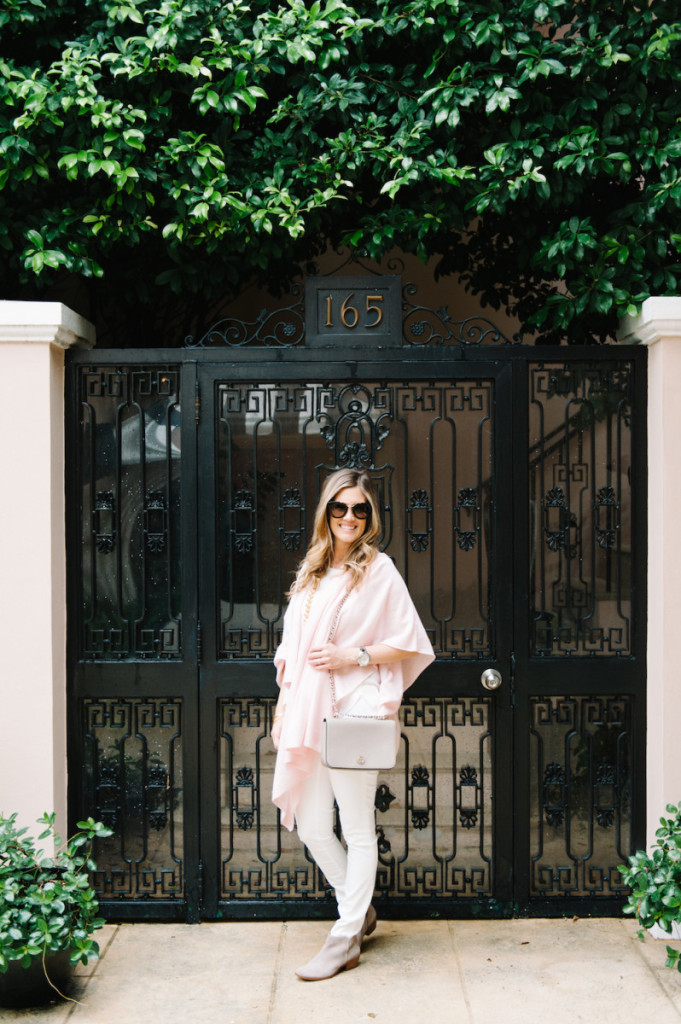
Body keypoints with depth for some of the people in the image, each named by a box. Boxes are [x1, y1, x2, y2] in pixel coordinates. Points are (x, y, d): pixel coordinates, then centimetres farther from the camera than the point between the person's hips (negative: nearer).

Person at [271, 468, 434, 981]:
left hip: (353, 714, -6)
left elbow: (409, 644, -5)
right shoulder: (311, 570, 14)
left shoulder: (378, 569, -3)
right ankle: (362, 910, 31)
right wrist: (283, 707, 13)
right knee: (311, 827, 10)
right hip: (307, 713, 7)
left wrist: (355, 656, -14)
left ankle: (346, 940, 16)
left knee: (358, 830, 3)